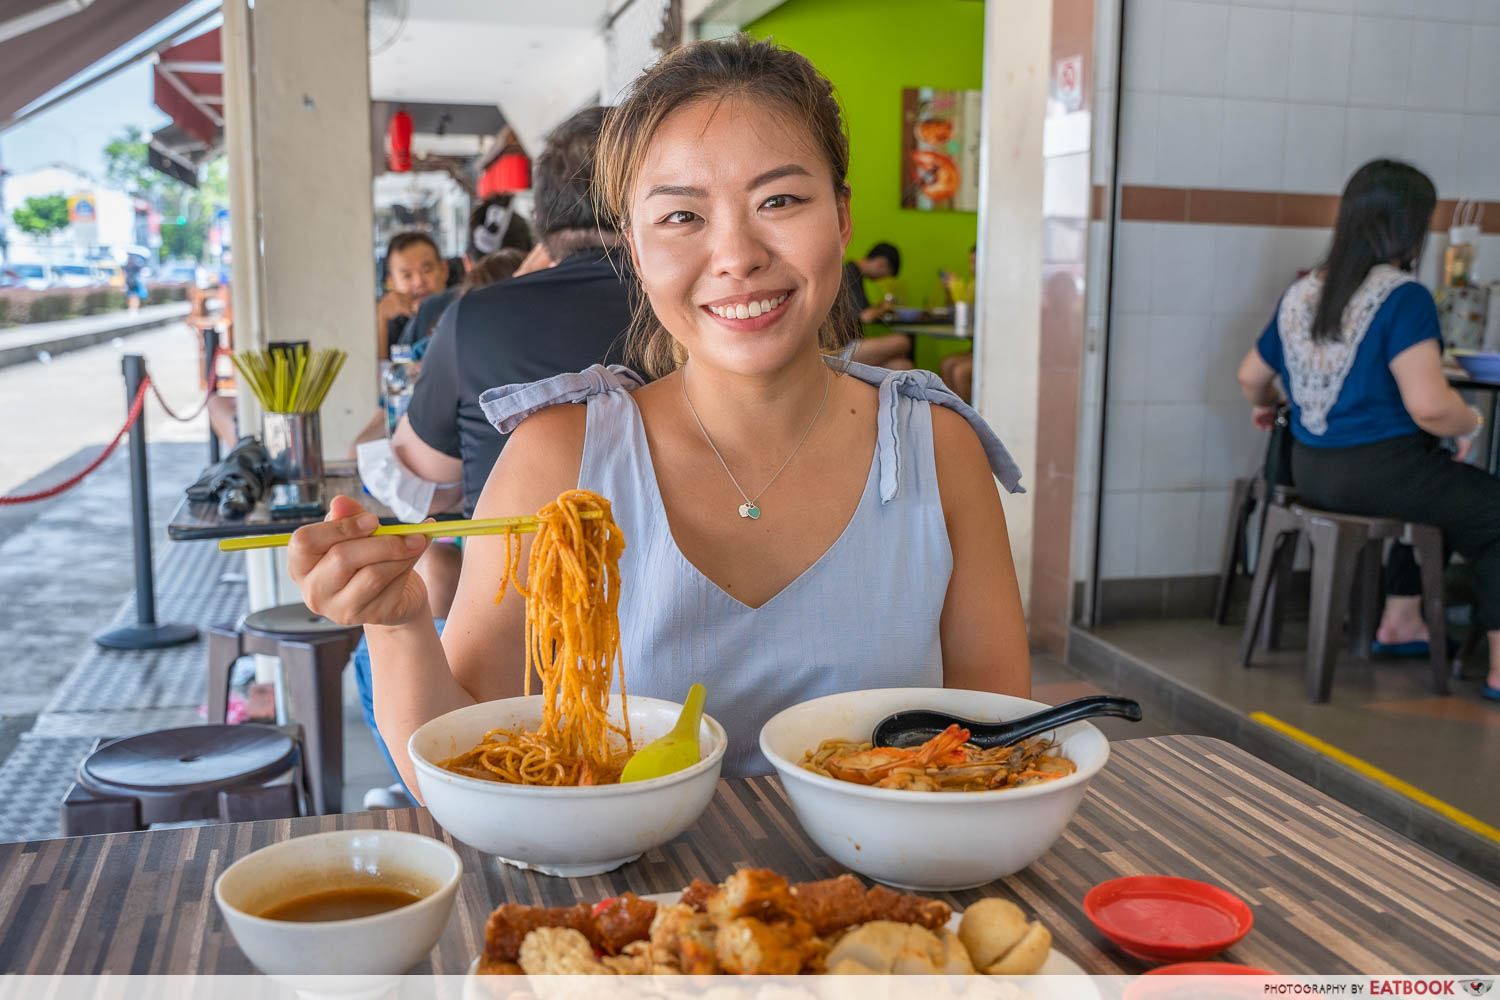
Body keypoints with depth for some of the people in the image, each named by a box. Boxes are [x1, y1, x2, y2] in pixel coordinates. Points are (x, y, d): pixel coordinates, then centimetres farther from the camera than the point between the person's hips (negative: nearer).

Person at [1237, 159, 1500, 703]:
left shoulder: (1301, 294, 6)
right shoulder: (1402, 298, -17)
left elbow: (1251, 376, 18)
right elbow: (1428, 406, -26)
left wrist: (1265, 405, 39)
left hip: (1311, 472, 9)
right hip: (1379, 470, -9)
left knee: (1437, 490, 32)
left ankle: (1401, 619, 35)